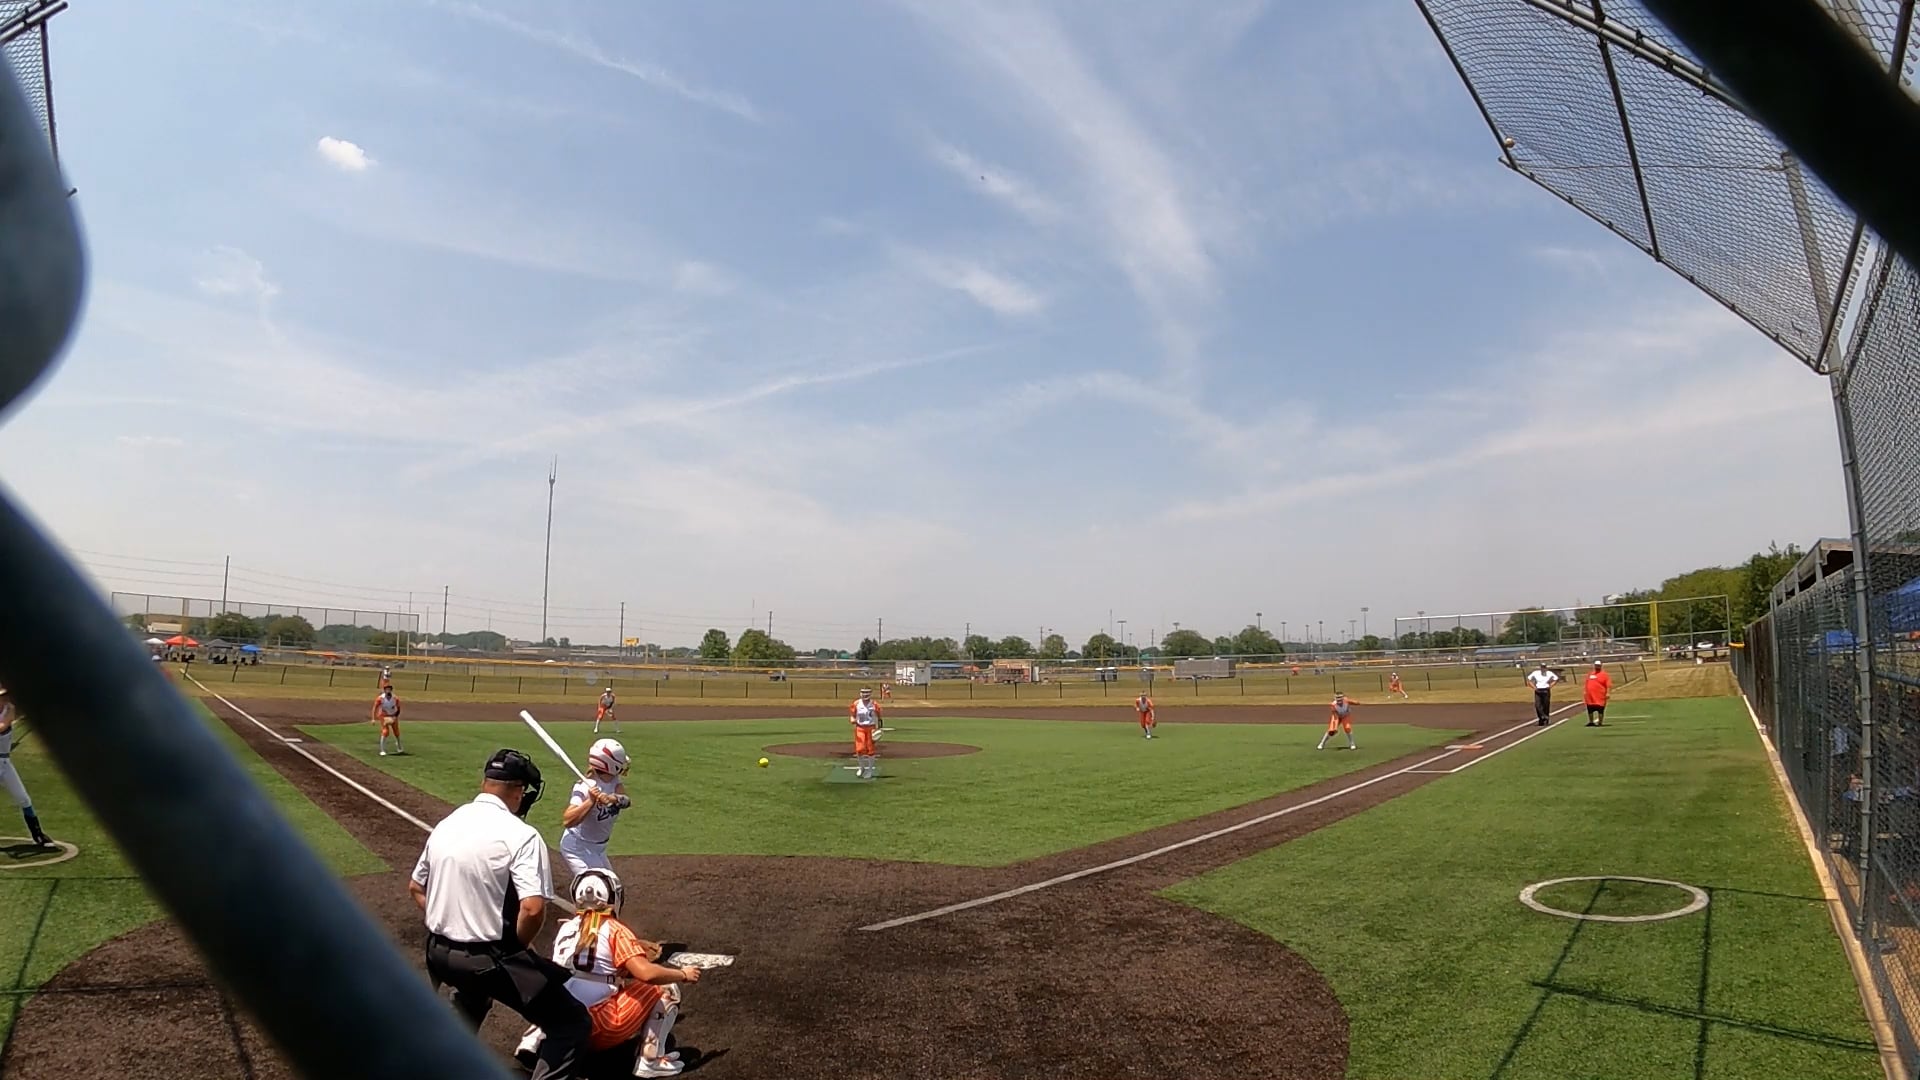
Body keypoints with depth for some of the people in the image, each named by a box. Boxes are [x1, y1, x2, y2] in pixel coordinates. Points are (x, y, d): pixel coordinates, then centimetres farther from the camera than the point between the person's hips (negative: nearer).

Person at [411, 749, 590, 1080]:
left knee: (472, 997, 41)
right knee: (572, 1024, -1)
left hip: (439, 952, 8)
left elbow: (415, 886, 18)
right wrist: (518, 948, -6)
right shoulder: (520, 834, -17)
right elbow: (533, 909, -25)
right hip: (489, 958, -8)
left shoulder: (446, 824, 5)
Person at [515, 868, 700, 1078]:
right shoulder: (615, 929, -6)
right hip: (603, 1030, -6)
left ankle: (534, 1039, 13)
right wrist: (683, 974, -1)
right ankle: (651, 1060, 0)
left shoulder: (565, 928, 11)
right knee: (667, 988, 7)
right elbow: (646, 973, -17)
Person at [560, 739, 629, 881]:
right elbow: (567, 821, -37)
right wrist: (591, 802, -47)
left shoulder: (614, 781, -7)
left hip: (598, 848, 8)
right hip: (578, 847, -8)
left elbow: (627, 801, -25)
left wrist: (612, 799, -46)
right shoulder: (585, 787, -27)